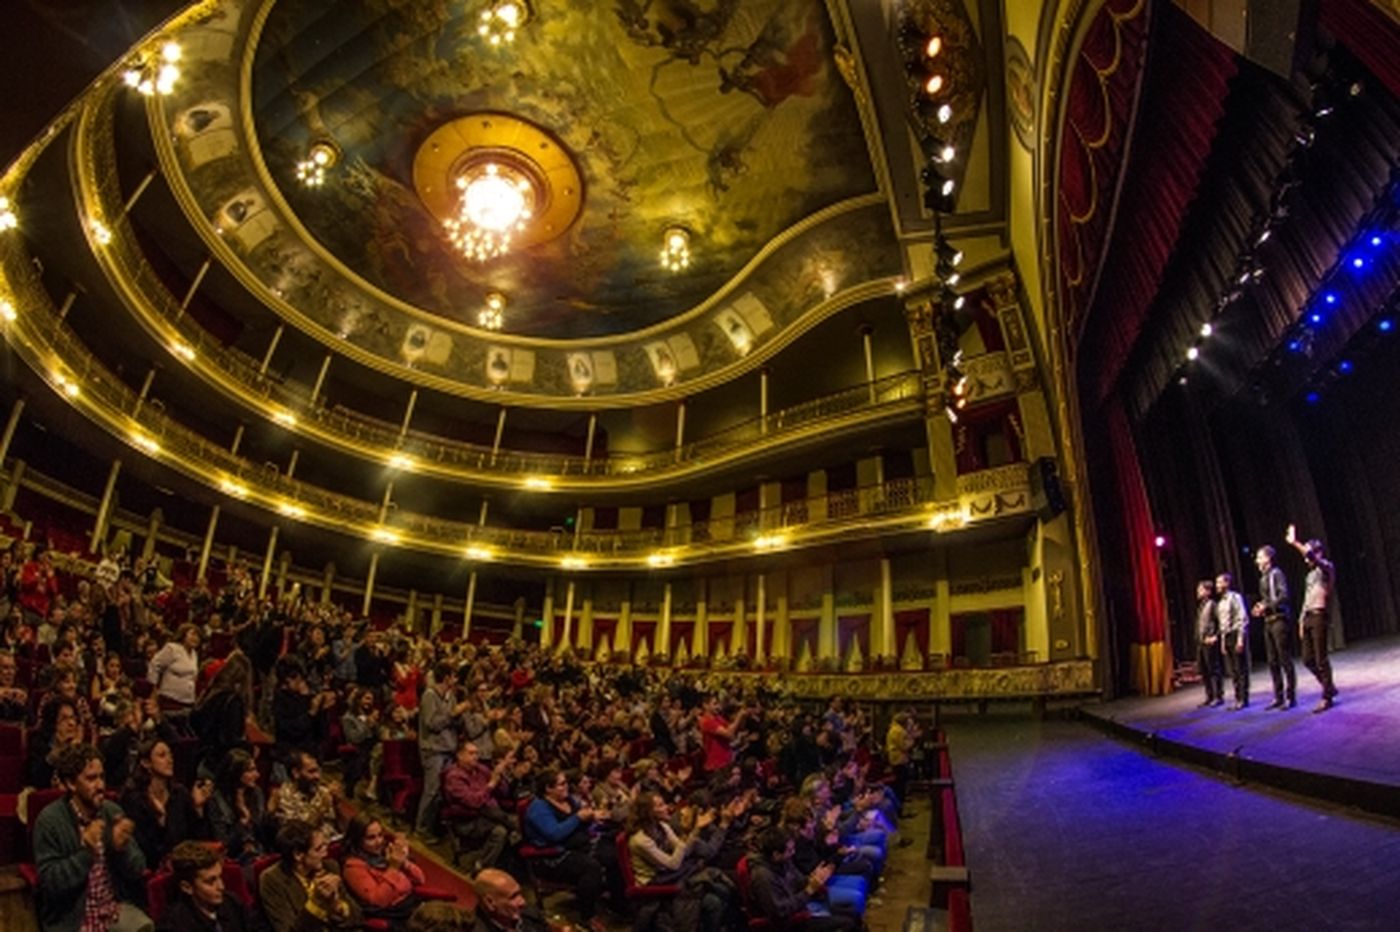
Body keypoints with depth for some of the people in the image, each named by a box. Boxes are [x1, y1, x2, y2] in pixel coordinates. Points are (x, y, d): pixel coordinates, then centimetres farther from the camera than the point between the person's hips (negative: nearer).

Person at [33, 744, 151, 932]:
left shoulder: (113, 811, 1)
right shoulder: (49, 820, -9)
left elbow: (138, 871, 2)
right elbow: (49, 884, -12)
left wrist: (123, 848, -16)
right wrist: (85, 852, -25)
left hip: (117, 907, 3)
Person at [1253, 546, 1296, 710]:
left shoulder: (1276, 574, -6)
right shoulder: (1263, 578, 18)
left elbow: (1284, 596, -16)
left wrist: (1267, 606, -18)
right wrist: (1260, 607, 4)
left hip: (1279, 620, -8)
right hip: (1268, 622, 8)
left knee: (1285, 660, -4)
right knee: (1273, 662, 8)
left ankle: (1291, 696, 0)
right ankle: (1278, 697, 13)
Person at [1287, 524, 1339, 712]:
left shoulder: (1327, 568, -1)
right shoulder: (1309, 575, 22)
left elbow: (1312, 556, -25)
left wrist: (1294, 543, -24)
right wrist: (1301, 621, 17)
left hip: (1320, 616, -8)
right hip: (1308, 618, 8)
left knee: (1320, 659, -7)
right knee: (1308, 659, 9)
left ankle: (1327, 697, 0)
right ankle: (1329, 686, 25)